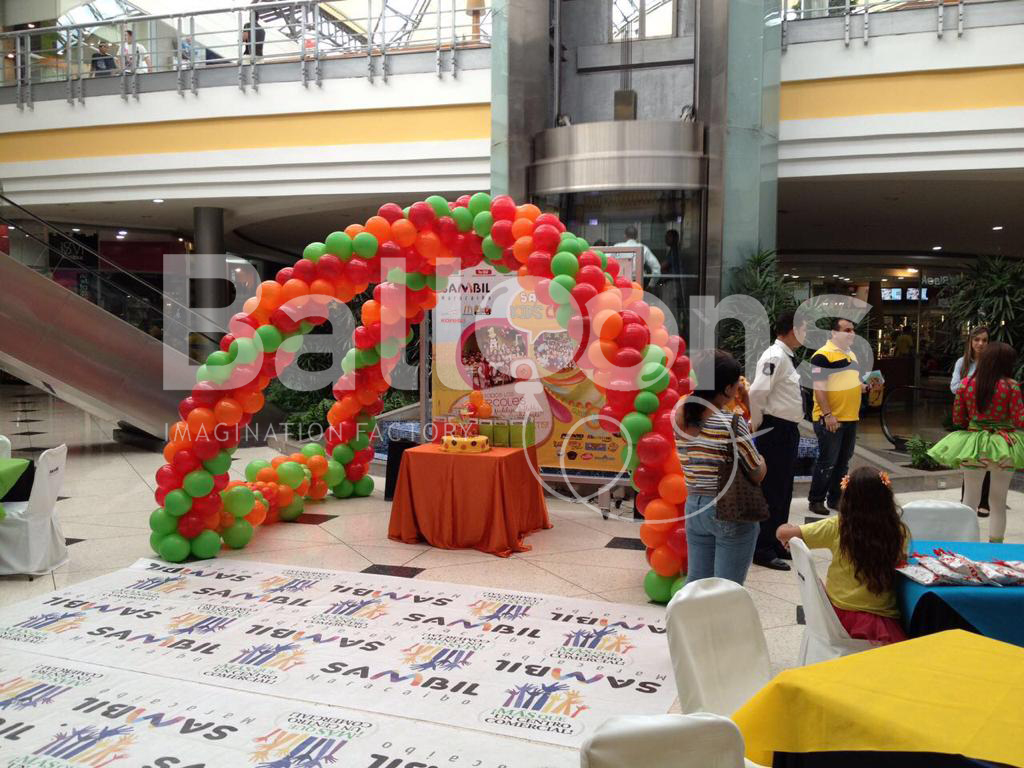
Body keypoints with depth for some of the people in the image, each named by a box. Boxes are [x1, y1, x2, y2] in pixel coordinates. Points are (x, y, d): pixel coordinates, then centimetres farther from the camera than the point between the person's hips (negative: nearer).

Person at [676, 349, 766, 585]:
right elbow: (758, 475, -12)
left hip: (694, 506, 6)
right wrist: (760, 458, 9)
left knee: (696, 583, 17)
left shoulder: (681, 417, -2)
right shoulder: (732, 424, -20)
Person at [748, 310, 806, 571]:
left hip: (788, 431, 10)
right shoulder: (775, 357, -17)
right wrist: (757, 423, -15)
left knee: (784, 490, 17)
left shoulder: (785, 357, 14)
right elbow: (757, 392, -27)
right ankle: (763, 550, 5)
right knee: (771, 491, -3)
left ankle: (777, 543, 29)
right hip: (775, 431, -10)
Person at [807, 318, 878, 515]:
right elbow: (819, 388, -17)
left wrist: (868, 386, 5)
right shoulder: (823, 355, -11)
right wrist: (827, 414, -22)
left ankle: (835, 499, 24)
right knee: (827, 462, -3)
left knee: (843, 462, 13)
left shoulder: (851, 355, 16)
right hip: (830, 420, -8)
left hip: (851, 419, 8)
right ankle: (816, 501, 8)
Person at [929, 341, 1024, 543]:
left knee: (970, 500, 13)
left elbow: (958, 419, 2)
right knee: (998, 503, 12)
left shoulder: (966, 383, -5)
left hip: (972, 446, 2)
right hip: (1003, 446, -1)